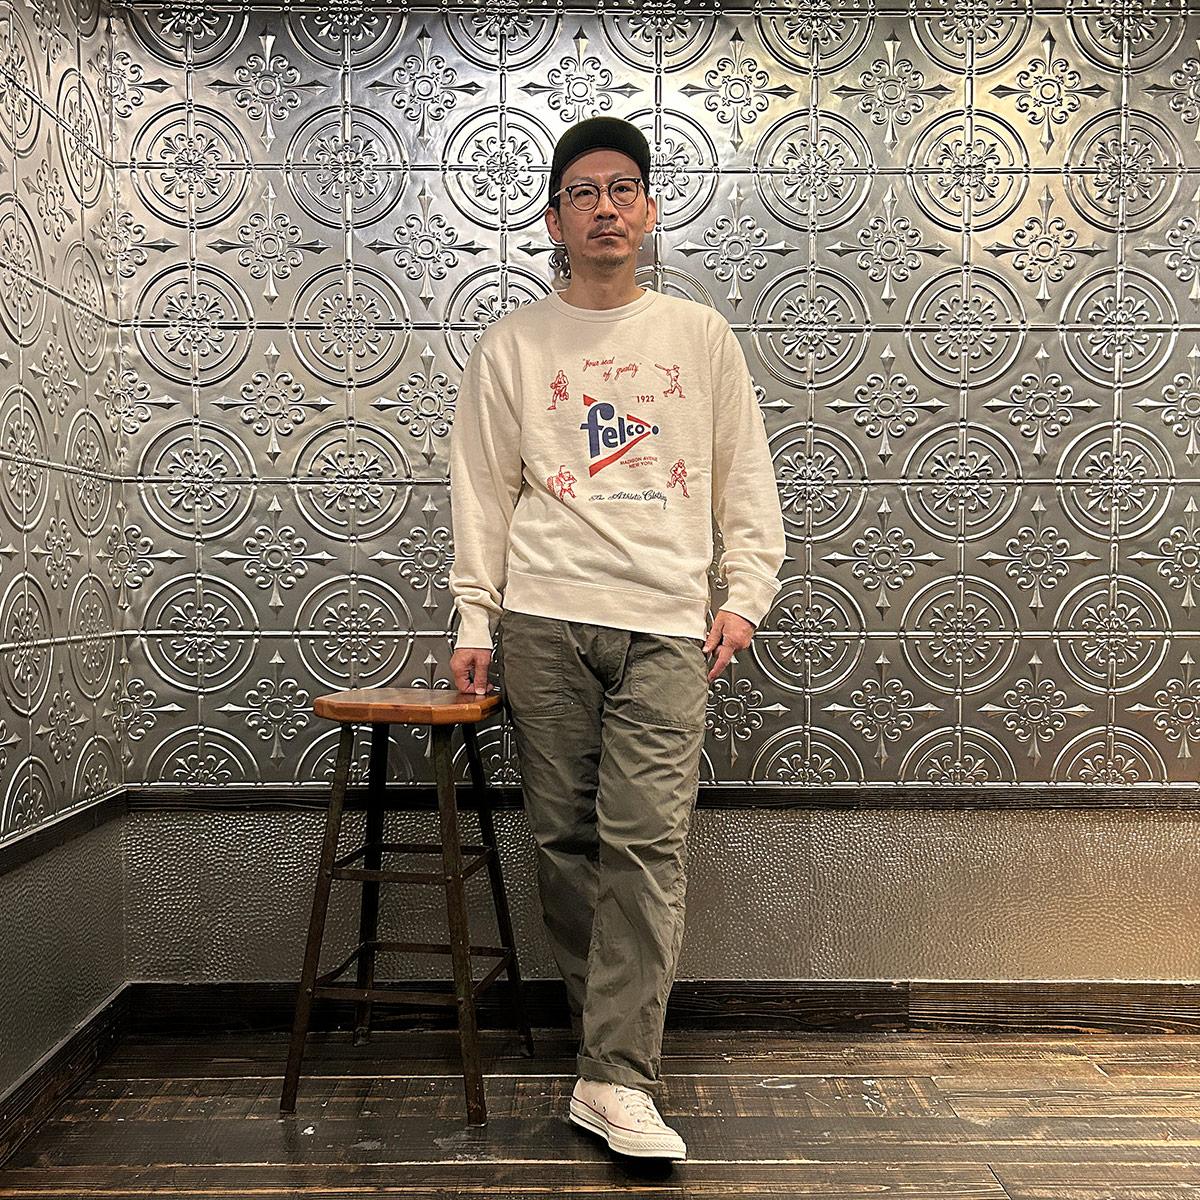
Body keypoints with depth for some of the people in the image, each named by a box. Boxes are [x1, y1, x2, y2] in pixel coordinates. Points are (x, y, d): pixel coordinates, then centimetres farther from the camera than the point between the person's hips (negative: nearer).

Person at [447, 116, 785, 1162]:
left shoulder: (701, 334, 13)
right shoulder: (513, 344, 12)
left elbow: (745, 477, 13)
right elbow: (483, 490, 10)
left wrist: (744, 595, 2)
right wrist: (474, 621, 3)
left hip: (668, 623, 0)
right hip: (544, 617, 1)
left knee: (648, 842, -9)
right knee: (566, 836, 2)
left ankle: (615, 1081, -4)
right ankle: (613, 1032, 20)